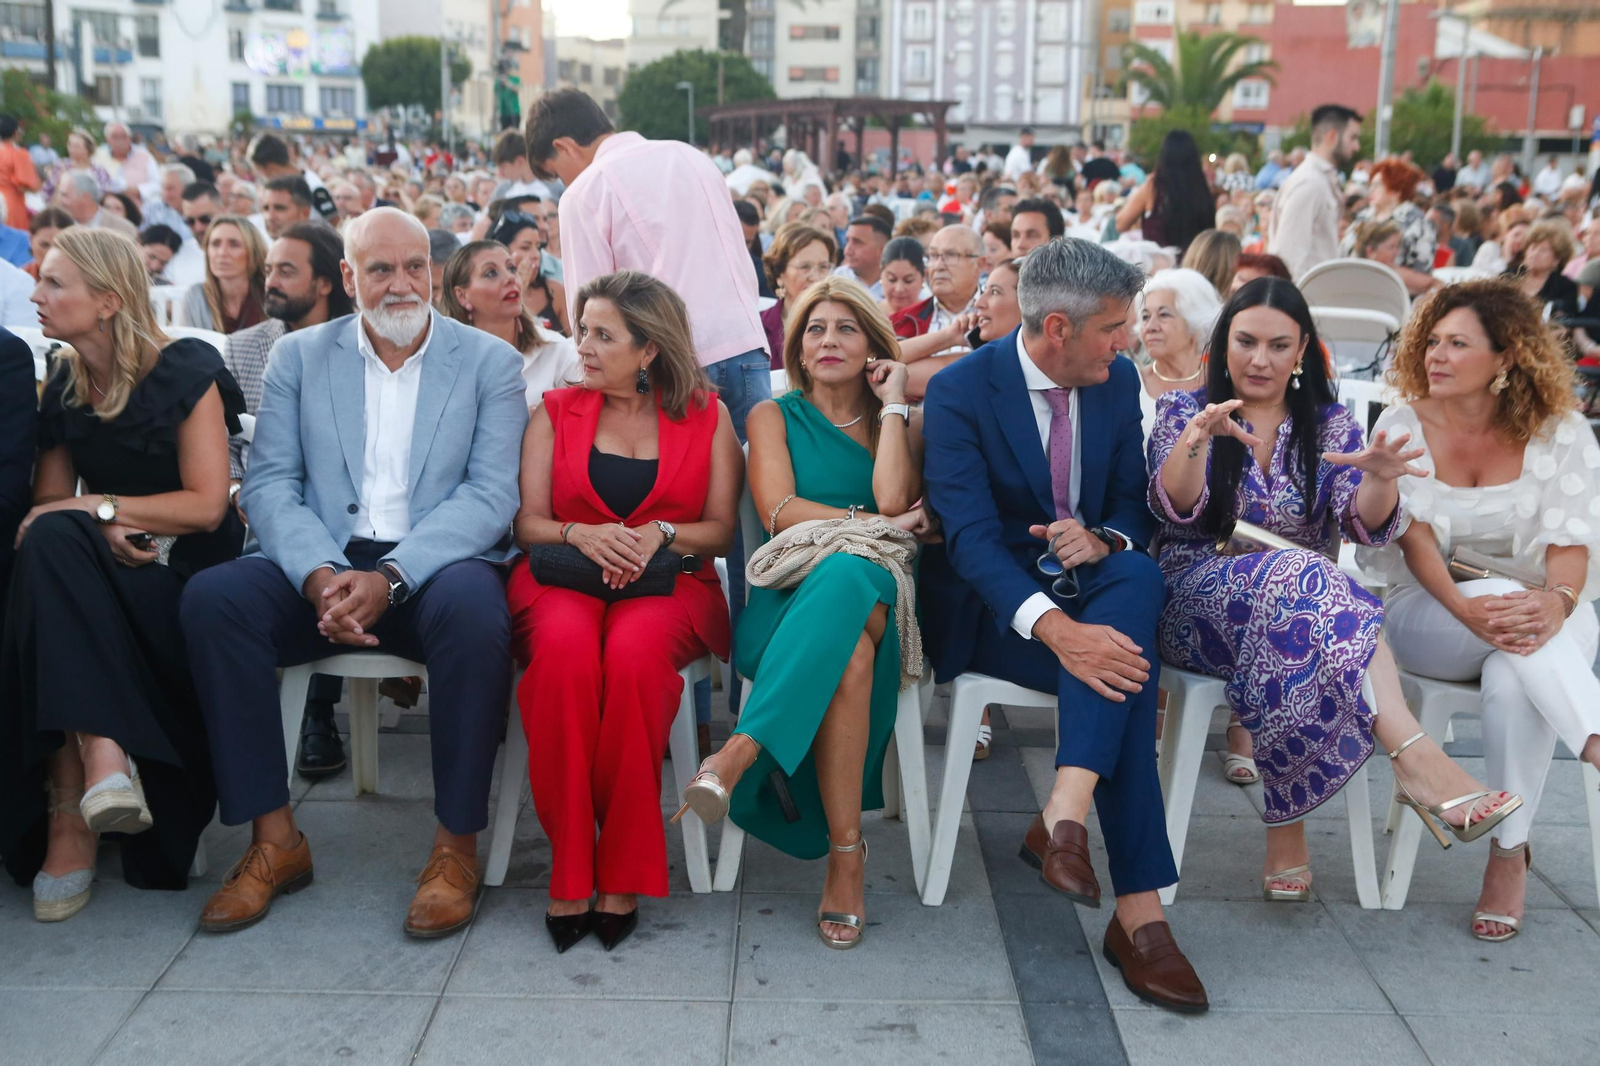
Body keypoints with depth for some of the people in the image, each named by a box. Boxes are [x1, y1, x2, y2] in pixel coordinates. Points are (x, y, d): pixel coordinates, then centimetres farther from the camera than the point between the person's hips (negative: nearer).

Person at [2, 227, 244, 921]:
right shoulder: (63, 387, 11)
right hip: (99, 574, 4)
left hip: (183, 574, -4)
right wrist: (101, 530, -13)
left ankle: (72, 817, -34)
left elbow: (206, 504, -11)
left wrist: (98, 507, -14)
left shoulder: (185, 373, -5)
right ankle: (101, 761, -38)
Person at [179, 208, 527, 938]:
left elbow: (492, 494, -5)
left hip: (434, 569, -2)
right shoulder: (298, 357, 13)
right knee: (212, 597, -25)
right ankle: (274, 838, -14)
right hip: (323, 569, 3)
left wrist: (390, 577, -19)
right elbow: (269, 484, 3)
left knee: (473, 608, -35)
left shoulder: (490, 362, 6)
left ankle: (457, 845, -20)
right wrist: (319, 576, -18)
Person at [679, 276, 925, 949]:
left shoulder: (903, 424, 19)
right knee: (850, 653, -40)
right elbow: (778, 510, -1)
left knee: (846, 574, -41)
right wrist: (872, 526, -7)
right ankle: (845, 852, -40)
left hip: (874, 594, 0)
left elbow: (893, 501, -4)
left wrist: (892, 402, 5)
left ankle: (742, 753, -45)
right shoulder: (774, 417, 17)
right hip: (788, 596, 0)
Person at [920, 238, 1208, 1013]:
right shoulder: (960, 391, -13)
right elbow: (970, 536, -24)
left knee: (1139, 578, -33)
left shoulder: (1119, 381, 4)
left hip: (1094, 586, 5)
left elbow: (1135, 510, 10)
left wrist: (1101, 539, -18)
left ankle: (1064, 818, -40)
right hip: (989, 606, -5)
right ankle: (1138, 911, -31)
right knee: (1123, 670, -33)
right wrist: (1055, 628, -41)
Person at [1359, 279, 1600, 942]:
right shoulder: (1403, 426, -1)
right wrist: (1466, 607, -31)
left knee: (1515, 675, -35)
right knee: (1505, 608, -36)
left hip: (1546, 615, 0)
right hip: (1427, 608, 0)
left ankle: (1509, 854, -23)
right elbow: (1414, 536, -12)